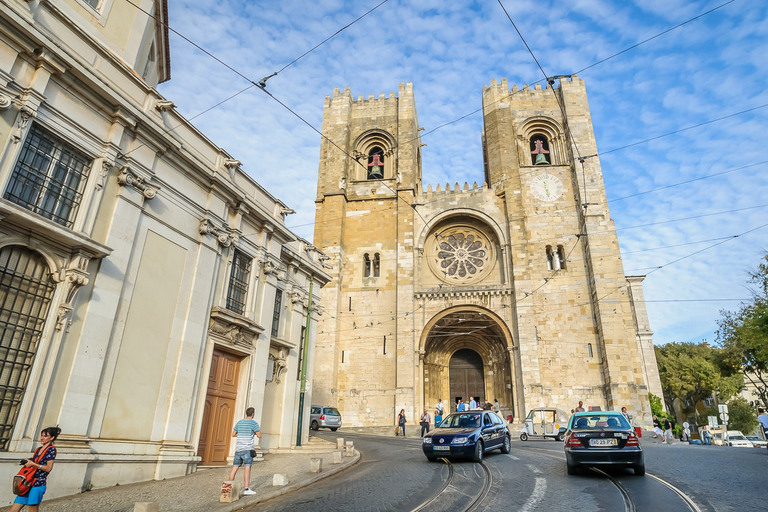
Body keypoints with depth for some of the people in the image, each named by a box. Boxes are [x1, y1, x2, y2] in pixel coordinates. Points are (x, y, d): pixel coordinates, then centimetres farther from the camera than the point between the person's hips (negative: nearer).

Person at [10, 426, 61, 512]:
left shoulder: (51, 449, -6)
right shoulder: (38, 449, 17)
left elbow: (48, 468, -11)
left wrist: (32, 464, -10)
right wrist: (27, 462, 6)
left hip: (38, 484, -8)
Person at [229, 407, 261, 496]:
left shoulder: (239, 422, 13)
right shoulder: (254, 423, -5)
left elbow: (233, 434, 21)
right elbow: (259, 436, -7)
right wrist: (258, 431, 14)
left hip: (238, 448, 6)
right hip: (247, 449, -6)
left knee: (235, 468, 12)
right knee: (247, 467, -10)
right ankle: (247, 489, -16)